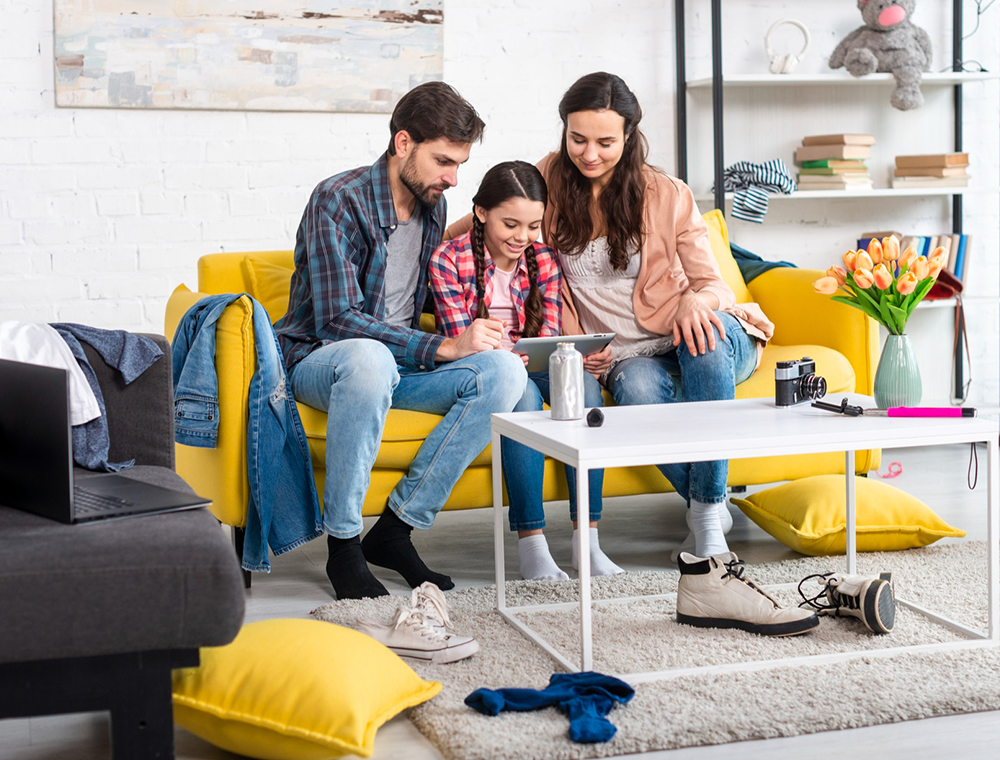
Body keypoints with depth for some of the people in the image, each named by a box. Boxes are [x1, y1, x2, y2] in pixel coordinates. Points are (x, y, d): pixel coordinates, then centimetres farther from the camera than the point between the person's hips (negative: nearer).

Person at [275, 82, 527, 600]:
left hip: (399, 361, 7)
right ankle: (343, 545, -28)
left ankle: (394, 531, -17)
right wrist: (442, 348, -28)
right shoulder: (339, 200, -16)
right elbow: (337, 319, -23)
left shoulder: (433, 206, 8)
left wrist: (470, 340, 2)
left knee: (505, 371, -20)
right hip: (317, 361, -6)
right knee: (368, 357, -43)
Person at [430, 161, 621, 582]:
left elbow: (551, 335, 0)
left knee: (585, 383, -28)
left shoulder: (544, 260, 7)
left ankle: (587, 541, -30)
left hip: (531, 368, 4)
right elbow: (461, 343, -12)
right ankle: (531, 545, -37)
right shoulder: (449, 260, -7)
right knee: (522, 393, -36)